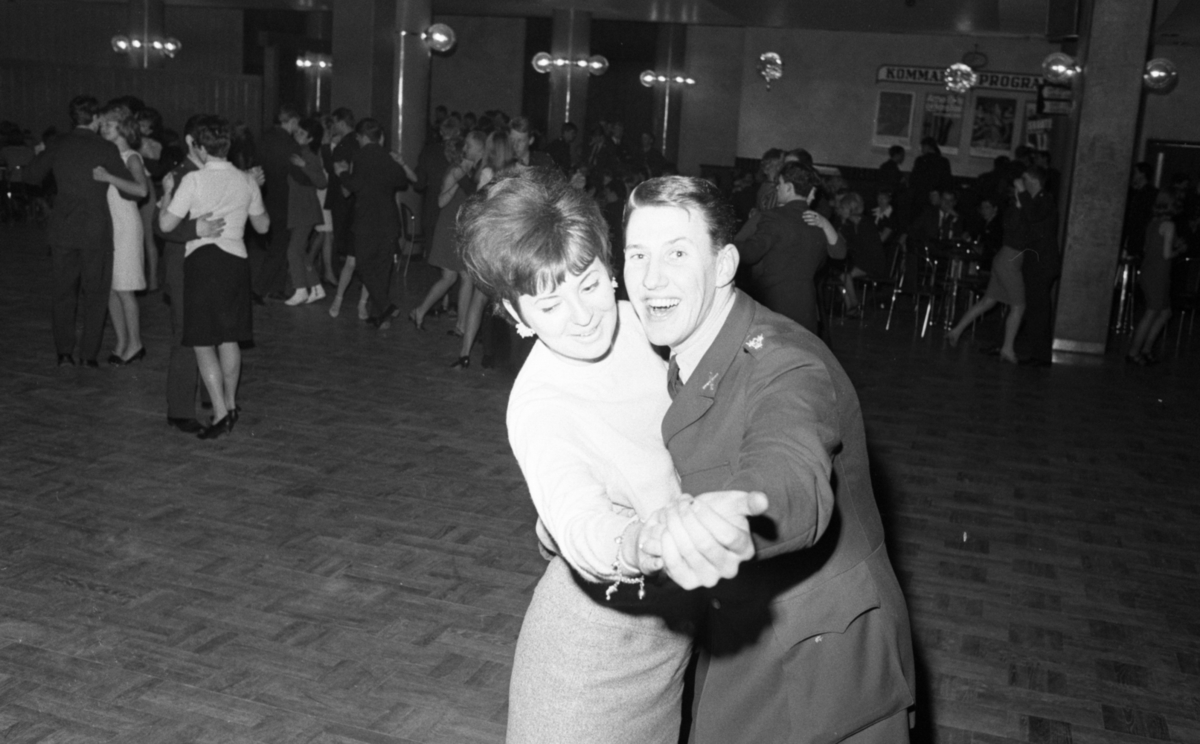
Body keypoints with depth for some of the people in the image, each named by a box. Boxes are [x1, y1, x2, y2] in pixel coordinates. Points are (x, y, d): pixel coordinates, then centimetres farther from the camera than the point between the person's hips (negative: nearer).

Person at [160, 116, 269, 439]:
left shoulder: (193, 180, -9)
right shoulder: (246, 181, 4)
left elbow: (166, 224, -6)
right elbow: (262, 225, 16)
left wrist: (167, 194, 10)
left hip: (202, 259, -4)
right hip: (235, 259, 5)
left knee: (203, 343, 2)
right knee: (229, 338, 19)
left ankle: (221, 414, -4)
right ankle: (230, 404, 30)